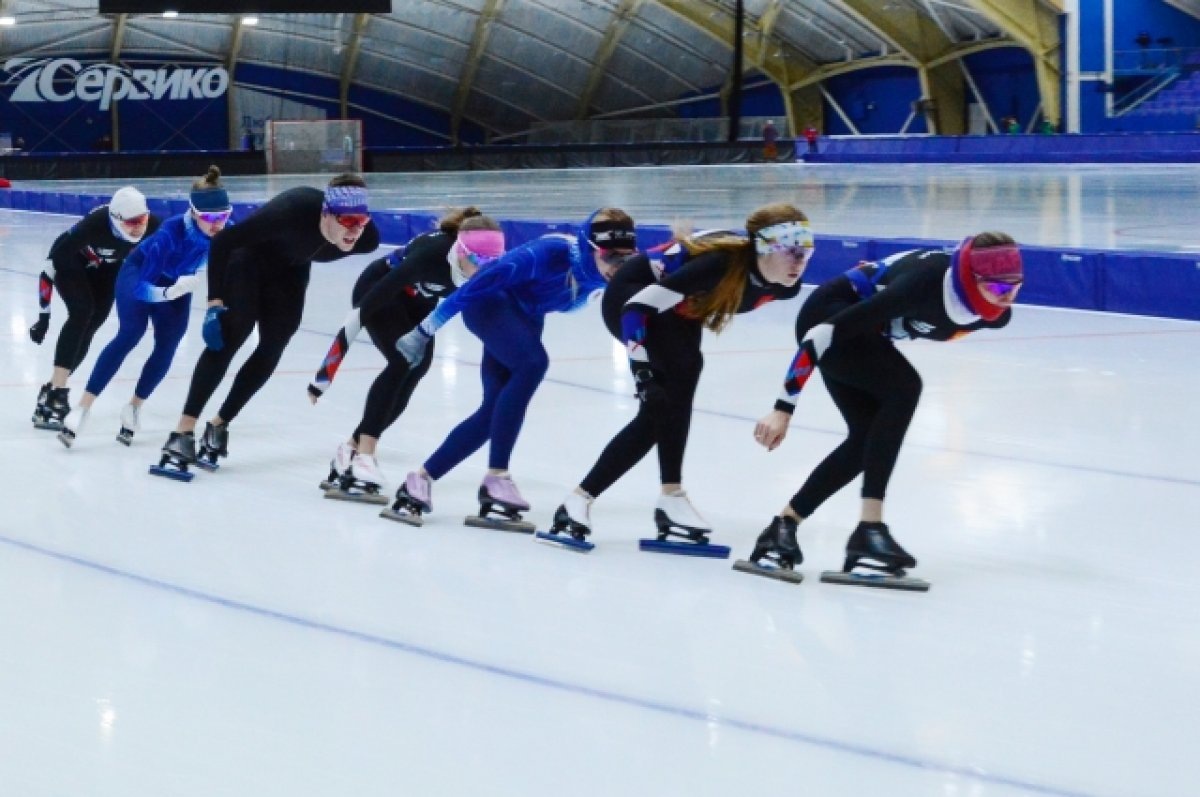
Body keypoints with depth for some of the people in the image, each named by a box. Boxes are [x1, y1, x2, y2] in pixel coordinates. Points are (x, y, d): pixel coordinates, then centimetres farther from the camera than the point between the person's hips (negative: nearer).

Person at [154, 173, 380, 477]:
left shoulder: (367, 238, -30)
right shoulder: (294, 210, -43)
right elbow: (222, 241, -32)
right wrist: (215, 301, -32)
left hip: (290, 271, 5)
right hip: (251, 257, -5)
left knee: (272, 349, -1)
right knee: (230, 336, -17)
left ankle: (219, 425, 16)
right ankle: (183, 434, -19)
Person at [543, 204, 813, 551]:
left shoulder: (786, 286, -18)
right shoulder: (722, 263, -39)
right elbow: (639, 305, -37)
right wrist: (641, 367, -44)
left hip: (679, 311, 8)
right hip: (631, 295, -8)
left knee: (659, 413, -3)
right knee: (685, 366, -28)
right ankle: (671, 497, -21)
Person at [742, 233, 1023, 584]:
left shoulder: (997, 314, -14)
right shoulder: (927, 283, -38)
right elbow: (828, 329, -34)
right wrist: (784, 408, -31)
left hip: (863, 328, 9)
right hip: (828, 316, -9)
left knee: (869, 437, 4)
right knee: (905, 386, -27)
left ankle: (782, 527, 18)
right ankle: (869, 529, -27)